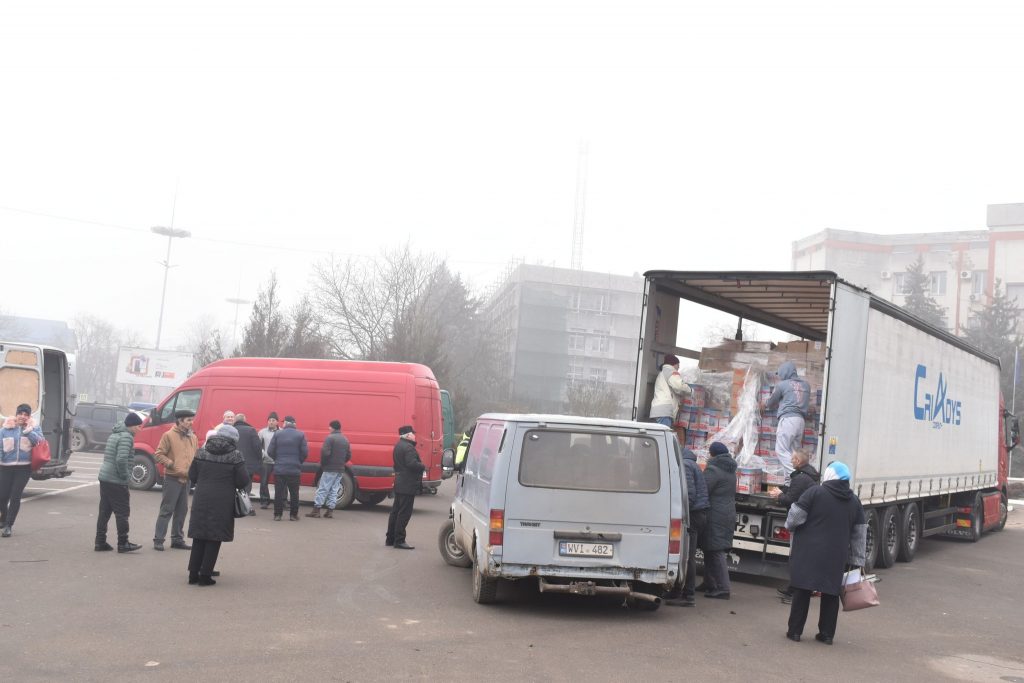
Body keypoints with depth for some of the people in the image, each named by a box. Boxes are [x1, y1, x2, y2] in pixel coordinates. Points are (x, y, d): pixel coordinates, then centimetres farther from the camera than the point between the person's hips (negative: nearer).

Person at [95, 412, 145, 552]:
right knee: (122, 512, -1)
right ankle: (123, 544, 3)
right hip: (116, 481, -9)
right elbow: (121, 459, -26)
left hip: (104, 477, 9)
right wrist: (125, 475, -13)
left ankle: (100, 542, 14)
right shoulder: (126, 437, -14)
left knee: (104, 511, 11)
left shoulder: (114, 434, 17)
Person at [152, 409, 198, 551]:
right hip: (172, 478, -6)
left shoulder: (193, 437, 12)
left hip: (186, 479, 6)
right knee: (166, 510, -4)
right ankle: (158, 539, 2)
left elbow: (196, 456, 18)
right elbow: (159, 454, -6)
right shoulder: (169, 435, -5)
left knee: (182, 510, 11)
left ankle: (177, 539, 21)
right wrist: (172, 465, -14)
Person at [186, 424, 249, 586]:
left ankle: (193, 573, 17)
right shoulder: (235, 456, -7)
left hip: (201, 500, 4)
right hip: (222, 503, -4)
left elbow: (192, 476, 7)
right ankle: (205, 575, 5)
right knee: (214, 539, 4)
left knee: (199, 537, 13)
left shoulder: (202, 452, 5)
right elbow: (242, 481, -9)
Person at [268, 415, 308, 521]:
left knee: (278, 492, 6)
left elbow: (270, 451, -1)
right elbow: (305, 452, -6)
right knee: (294, 493, 8)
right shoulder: (300, 435, -2)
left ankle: (277, 515, 7)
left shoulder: (278, 434, -1)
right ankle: (293, 515, 11)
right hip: (294, 469, 0)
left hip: (279, 469, 0)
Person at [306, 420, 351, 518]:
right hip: (340, 469, 7)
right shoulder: (345, 440, 12)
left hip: (329, 469, -7)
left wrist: (322, 463, -5)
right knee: (334, 490, 11)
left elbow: (325, 452, -19)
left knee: (322, 489, -2)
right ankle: (330, 511, 9)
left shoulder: (330, 438, -11)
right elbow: (349, 455, 12)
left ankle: (316, 510, -2)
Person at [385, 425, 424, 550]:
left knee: (396, 511, 15)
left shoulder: (398, 446, 16)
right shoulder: (408, 447, -17)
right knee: (404, 513, -6)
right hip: (408, 485, -10)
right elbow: (412, 464, -27)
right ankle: (399, 541, -5)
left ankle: (390, 538, 22)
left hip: (399, 483, 10)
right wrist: (422, 466, -9)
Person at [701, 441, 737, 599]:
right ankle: (710, 584, 22)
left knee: (715, 551, -7)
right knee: (711, 550, 16)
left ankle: (723, 587, -10)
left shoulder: (713, 470, -14)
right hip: (729, 513, 9)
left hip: (715, 515, -9)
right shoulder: (731, 471, 15)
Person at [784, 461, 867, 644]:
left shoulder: (815, 493, -8)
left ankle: (794, 631, 7)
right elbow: (859, 535, 11)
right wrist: (857, 560, 16)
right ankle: (827, 634, 16)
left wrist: (790, 527, 13)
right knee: (831, 594, 12)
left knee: (802, 591, 3)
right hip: (836, 557, 4)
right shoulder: (854, 502, 8)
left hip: (808, 553, -4)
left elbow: (794, 518, -9)